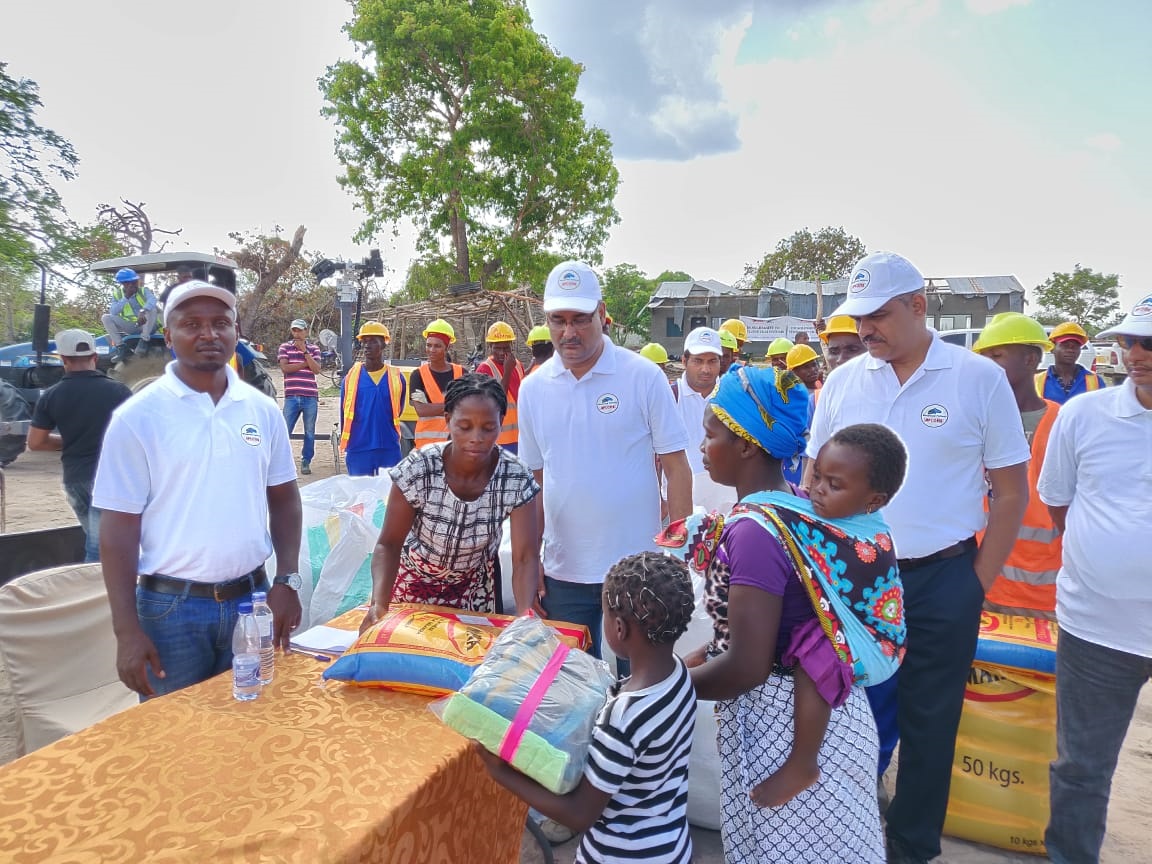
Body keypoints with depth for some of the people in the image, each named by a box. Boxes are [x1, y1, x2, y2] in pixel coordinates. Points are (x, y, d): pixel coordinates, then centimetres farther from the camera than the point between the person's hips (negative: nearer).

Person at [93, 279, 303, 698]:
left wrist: (287, 581, 0)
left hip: (252, 597, 3)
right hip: (172, 606, -3)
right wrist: (127, 629, -9)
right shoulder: (137, 417, -8)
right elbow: (119, 527, -7)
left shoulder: (263, 410, 1)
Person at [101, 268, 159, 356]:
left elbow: (153, 300, -27)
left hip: (145, 325, -2)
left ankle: (144, 341, -24)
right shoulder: (117, 294, 4)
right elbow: (113, 312, -10)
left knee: (152, 309, -29)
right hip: (129, 327, 2)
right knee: (106, 318, -14)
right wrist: (126, 297, -16)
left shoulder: (143, 290, -3)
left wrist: (142, 311, -46)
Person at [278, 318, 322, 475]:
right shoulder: (285, 347, 7)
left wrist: (304, 351, -8)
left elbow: (316, 369, -5)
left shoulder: (314, 349, 9)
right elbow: (284, 368, -7)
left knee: (310, 433, 7)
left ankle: (306, 462, 18)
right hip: (291, 396, -1)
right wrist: (305, 364, -6)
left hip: (310, 397, 1)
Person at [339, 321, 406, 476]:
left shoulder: (396, 377, 1)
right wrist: (345, 445, 11)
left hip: (389, 450, 0)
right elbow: (343, 414, 8)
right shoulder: (351, 377, 1)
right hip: (358, 450, 0)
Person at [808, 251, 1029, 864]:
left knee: (928, 722, 12)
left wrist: (979, 583, -4)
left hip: (943, 581, -2)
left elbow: (1011, 491, -1)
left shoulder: (980, 379, -6)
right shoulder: (842, 382, 1)